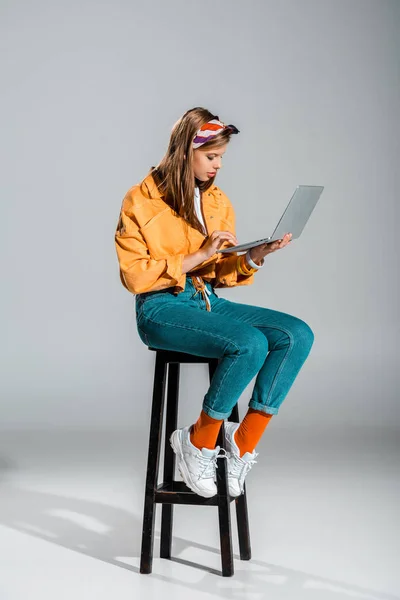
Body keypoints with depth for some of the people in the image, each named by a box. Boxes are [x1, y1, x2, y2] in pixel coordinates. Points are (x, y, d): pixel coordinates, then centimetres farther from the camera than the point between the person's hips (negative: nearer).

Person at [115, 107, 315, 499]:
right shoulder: (141, 201, -4)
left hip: (209, 302, 7)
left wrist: (254, 256, -6)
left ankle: (243, 443, -9)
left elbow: (221, 274, 15)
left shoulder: (218, 201, 14)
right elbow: (135, 276, -10)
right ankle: (198, 444, -11)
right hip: (162, 308, -6)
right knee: (251, 344, -31)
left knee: (298, 335, -17)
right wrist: (199, 255, -16)